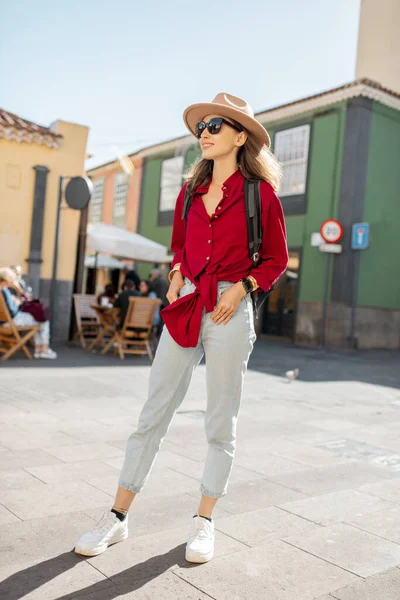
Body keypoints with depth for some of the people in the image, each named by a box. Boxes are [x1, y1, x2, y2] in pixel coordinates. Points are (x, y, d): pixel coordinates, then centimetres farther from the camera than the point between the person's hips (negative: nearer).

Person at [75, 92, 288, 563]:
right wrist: (176, 275, 6)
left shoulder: (259, 192, -1)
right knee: (153, 414, 6)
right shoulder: (191, 190, 12)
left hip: (229, 312, -4)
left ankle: (203, 522, 22)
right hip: (186, 306, 4)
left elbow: (276, 260, 3)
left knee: (221, 423, 6)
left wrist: (240, 288, -11)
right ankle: (117, 518, 17)